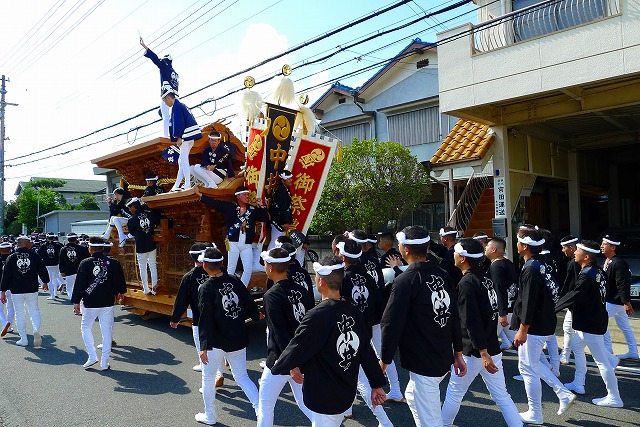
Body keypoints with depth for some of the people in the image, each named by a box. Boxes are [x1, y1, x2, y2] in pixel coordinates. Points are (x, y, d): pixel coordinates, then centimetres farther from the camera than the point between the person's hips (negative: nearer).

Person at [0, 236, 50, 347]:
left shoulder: (11, 258, -2)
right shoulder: (35, 256, -4)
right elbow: (42, 270, 4)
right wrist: (45, 282, 22)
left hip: (16, 291, 0)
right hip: (32, 289, 0)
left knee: (20, 314, 9)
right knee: (34, 311, 12)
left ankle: (23, 339, 13)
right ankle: (36, 330, -13)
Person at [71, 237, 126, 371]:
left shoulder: (85, 263, -8)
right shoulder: (113, 263, -2)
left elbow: (79, 284, -6)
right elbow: (120, 281, 8)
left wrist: (76, 302, 1)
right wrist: (120, 292, 27)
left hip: (90, 304, -2)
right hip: (108, 303, 2)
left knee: (85, 327, 19)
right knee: (107, 331, 7)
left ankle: (92, 356, 10)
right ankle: (104, 363, 10)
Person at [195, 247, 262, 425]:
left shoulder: (205, 289, -16)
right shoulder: (235, 281, -4)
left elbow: (205, 320, -20)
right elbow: (249, 302, 5)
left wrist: (204, 347, -17)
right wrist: (256, 315, 26)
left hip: (216, 343, -4)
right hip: (239, 340, 4)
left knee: (208, 378, 18)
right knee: (242, 377, 16)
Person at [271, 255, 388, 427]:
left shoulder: (317, 316, -24)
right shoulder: (353, 311, -3)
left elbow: (296, 348, -15)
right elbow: (367, 351, 3)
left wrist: (278, 367, 5)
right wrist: (377, 385, 11)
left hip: (324, 398, -7)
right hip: (347, 393, 7)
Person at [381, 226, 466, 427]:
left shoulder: (405, 281, -19)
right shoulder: (443, 275, 2)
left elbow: (392, 325, -17)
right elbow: (455, 317, 9)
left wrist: (384, 359, -6)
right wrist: (458, 353, 18)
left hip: (423, 364, -8)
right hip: (445, 360, 8)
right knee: (412, 396, 29)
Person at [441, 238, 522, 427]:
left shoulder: (466, 283, -19)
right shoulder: (484, 276, 7)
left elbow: (472, 322, -24)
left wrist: (483, 353, -25)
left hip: (475, 351, -8)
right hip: (492, 347, 8)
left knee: (454, 393, 9)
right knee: (501, 394, 14)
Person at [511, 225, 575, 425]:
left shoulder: (531, 269, -21)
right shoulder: (541, 265, 9)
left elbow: (529, 303, -24)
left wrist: (522, 330, -20)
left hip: (534, 327, -10)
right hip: (544, 324, 10)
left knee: (528, 368, 2)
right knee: (534, 363, 23)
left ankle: (535, 414, 15)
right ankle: (564, 394, 23)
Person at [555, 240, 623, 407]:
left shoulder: (586, 275, -25)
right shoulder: (598, 271, 4)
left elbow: (573, 297, -23)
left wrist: (553, 308, -11)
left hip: (590, 323, -10)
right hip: (596, 317, 10)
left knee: (601, 361, 0)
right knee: (577, 347, 23)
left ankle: (613, 398, 11)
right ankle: (578, 384, 33)